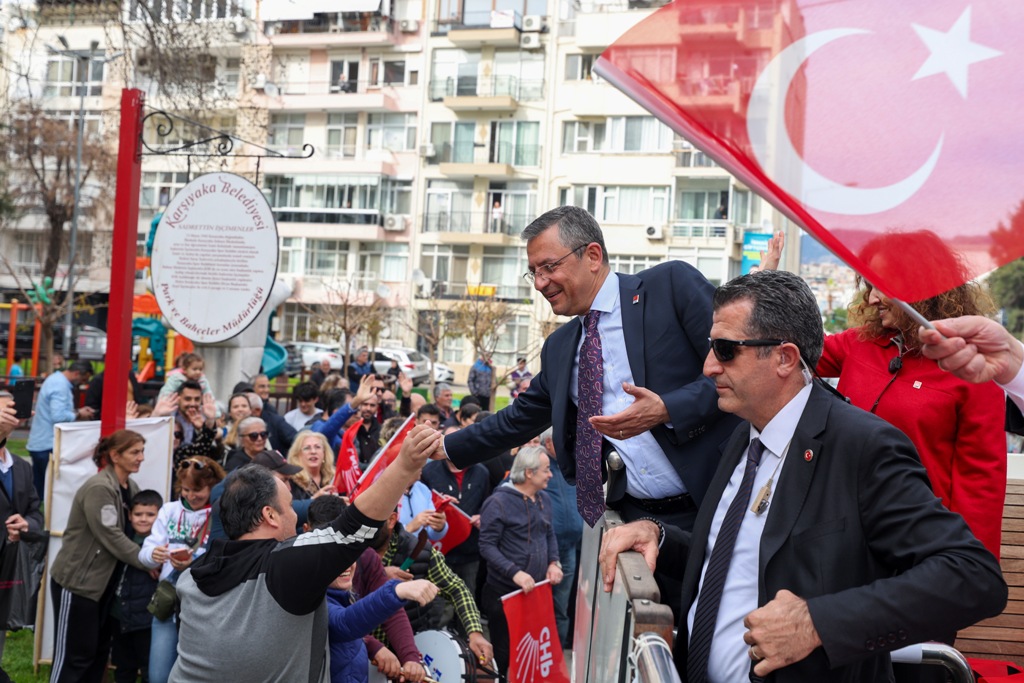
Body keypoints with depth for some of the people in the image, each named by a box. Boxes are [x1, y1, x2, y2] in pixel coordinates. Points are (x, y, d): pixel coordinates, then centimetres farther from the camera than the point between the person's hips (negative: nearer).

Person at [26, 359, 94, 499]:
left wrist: (78, 411, 11)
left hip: (39, 443, 10)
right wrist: (78, 415, -13)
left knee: (39, 490, 13)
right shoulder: (61, 385, -19)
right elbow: (58, 416, -28)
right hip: (49, 445, -10)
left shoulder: (56, 379, 14)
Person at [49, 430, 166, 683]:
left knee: (99, 651, 14)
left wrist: (153, 553, -12)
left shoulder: (131, 487, 7)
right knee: (74, 653, -1)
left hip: (104, 581, 9)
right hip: (77, 581, -8)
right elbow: (111, 536, -25)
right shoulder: (99, 488, -21)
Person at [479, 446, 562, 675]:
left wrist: (554, 562, -2)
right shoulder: (498, 502, -16)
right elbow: (487, 546, -18)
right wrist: (514, 573, -28)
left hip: (536, 589, 6)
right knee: (503, 652, 8)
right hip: (505, 592, -6)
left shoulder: (544, 499, 7)